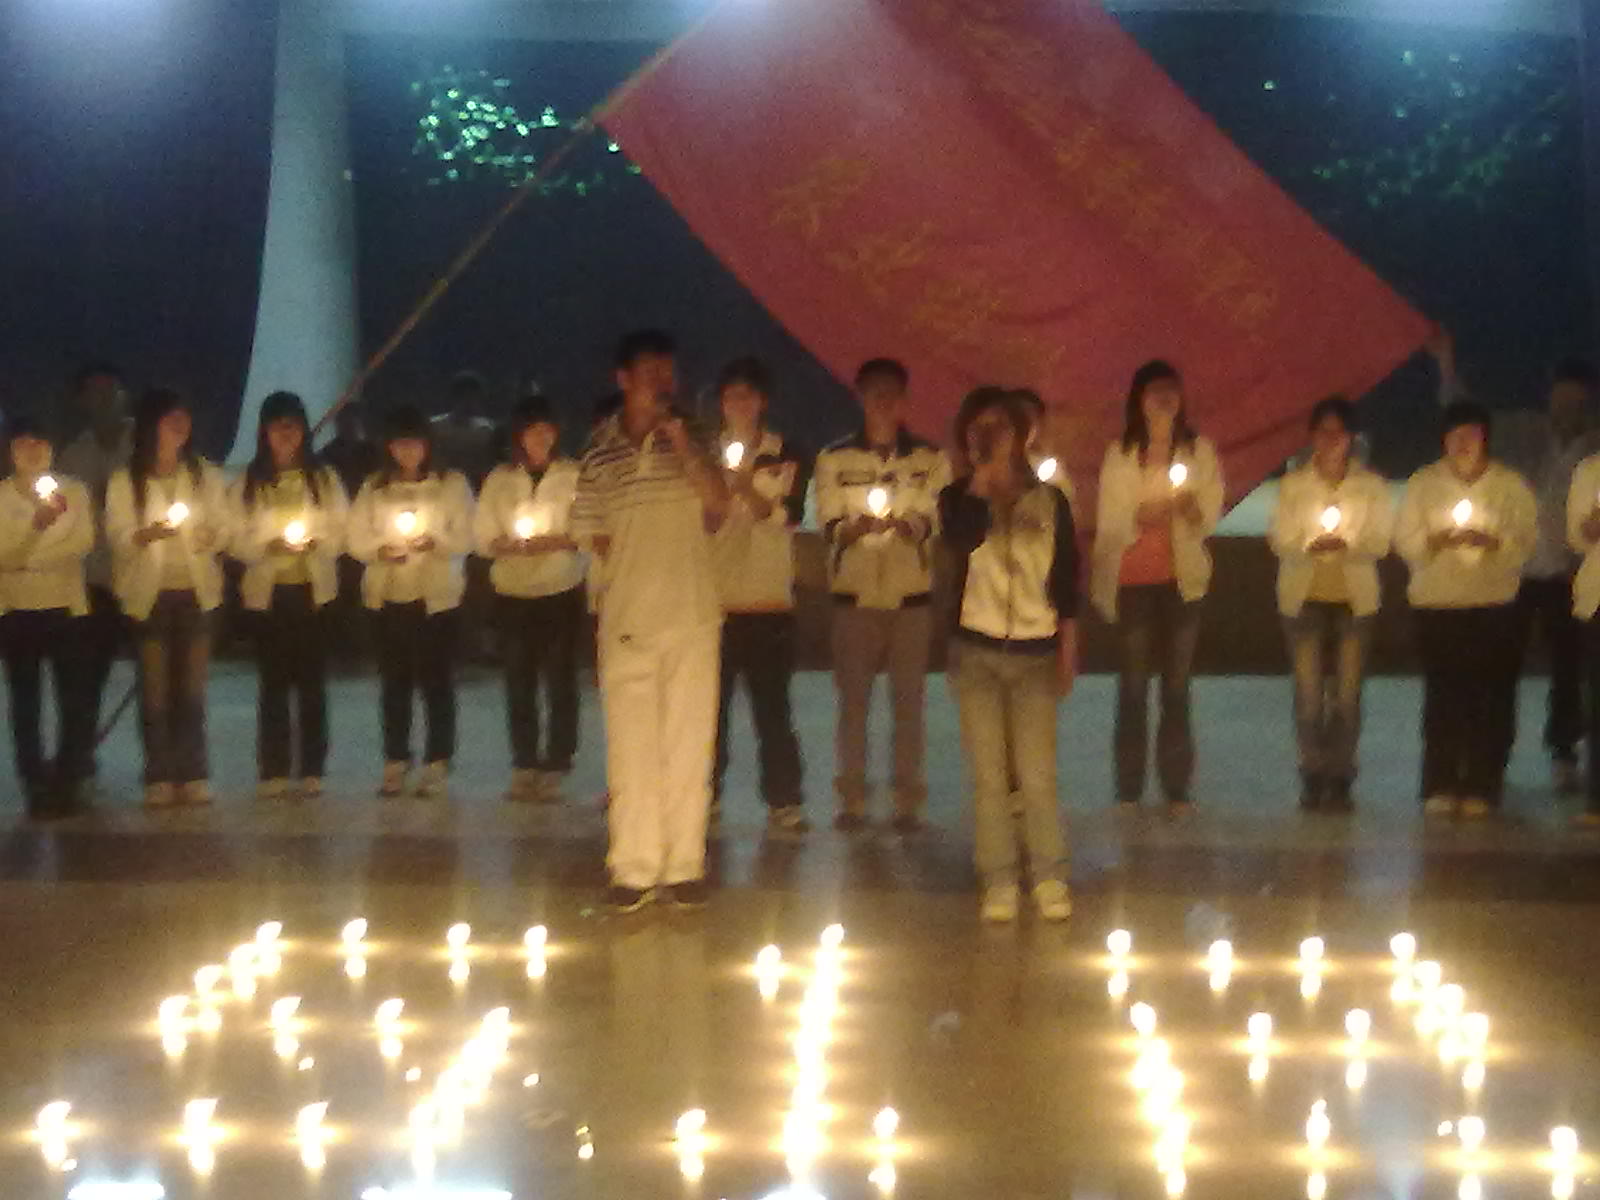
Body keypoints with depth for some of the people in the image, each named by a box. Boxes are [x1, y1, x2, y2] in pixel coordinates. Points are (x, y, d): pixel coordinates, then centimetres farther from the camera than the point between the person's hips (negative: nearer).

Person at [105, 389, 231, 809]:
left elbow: (224, 527, 9)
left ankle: (192, 775, 8)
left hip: (196, 591, 2)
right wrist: (147, 534, -23)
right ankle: (159, 779, 2)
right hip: (149, 595, -2)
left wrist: (212, 538, -13)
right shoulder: (124, 482, 1)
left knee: (192, 688, 3)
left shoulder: (206, 475, 8)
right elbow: (118, 537, -4)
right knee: (155, 691, -2)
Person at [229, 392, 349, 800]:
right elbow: (239, 541, 3)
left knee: (312, 682, -1)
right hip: (268, 590, 0)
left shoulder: (324, 478, 8)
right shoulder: (248, 483, 7)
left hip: (314, 589, 0)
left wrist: (314, 543, -13)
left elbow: (340, 532, 5)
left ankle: (311, 770, 4)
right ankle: (273, 771, 3)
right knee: (273, 682, 0)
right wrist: (269, 546, -14)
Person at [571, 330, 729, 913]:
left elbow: (717, 507, -7)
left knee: (688, 743, 2)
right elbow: (596, 538, 11)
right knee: (631, 745, 2)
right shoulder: (599, 455, 5)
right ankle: (634, 869, 9)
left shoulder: (688, 444, 7)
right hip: (626, 619, 0)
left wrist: (686, 449, -16)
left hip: (691, 615, 0)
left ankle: (684, 866, 9)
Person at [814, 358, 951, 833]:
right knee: (853, 698, 0)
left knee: (908, 698, 0)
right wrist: (859, 526, -20)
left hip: (911, 592, 0)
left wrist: (902, 524, -23)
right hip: (854, 592, 0)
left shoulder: (930, 459, 8)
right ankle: (852, 799, 7)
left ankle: (907, 801, 5)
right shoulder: (834, 459, 8)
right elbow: (830, 526, 1)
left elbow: (932, 521, -1)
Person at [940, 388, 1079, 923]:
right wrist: (983, 475, -14)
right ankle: (1000, 881, 7)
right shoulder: (960, 497, 5)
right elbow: (962, 539, -20)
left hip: (1035, 653, -1)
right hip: (976, 652, 1)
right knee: (988, 775, 0)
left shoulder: (1050, 500, 6)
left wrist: (1068, 648, 3)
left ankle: (1050, 879, 5)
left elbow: (1067, 577, 7)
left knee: (1037, 775, -6)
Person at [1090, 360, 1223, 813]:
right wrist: (1141, 515, -17)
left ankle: (1177, 789, 4)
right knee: (1133, 687, 0)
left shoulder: (1200, 451, 8)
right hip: (1132, 581, -1)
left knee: (1177, 686, 1)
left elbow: (1212, 515, 6)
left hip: (1181, 579, 1)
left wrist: (1191, 508, -16)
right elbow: (1109, 521, 3)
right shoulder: (1120, 454, 6)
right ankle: (1128, 790, 3)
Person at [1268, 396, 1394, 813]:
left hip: (1354, 599, 0)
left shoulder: (1371, 486, 6)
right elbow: (1279, 540, 2)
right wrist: (1310, 545, -19)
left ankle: (1339, 781, 6)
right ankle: (1312, 778, 6)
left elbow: (1380, 542, 1)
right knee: (1308, 692, -4)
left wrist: (1346, 544, -18)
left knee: (1347, 694, -2)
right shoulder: (1293, 484, 6)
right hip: (1304, 598, 0)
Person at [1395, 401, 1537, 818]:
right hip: (1436, 603, 0)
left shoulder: (1510, 485, 8)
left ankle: (1481, 787, 3)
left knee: (1490, 699, -4)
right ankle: (1440, 787, 4)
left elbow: (1527, 538, 3)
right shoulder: (1423, 483, 9)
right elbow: (1405, 540, 6)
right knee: (1442, 697, -3)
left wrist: (1492, 541, -15)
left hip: (1494, 605, 0)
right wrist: (1436, 540, -13)